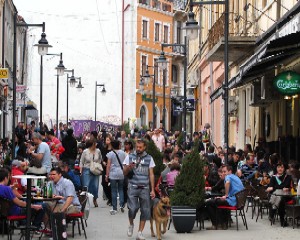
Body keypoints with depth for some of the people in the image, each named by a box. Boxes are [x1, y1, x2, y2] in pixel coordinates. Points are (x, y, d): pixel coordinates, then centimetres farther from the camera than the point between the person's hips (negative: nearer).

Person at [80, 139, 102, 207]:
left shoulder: (98, 151, 1)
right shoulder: (85, 152, -6)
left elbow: (100, 159, 20)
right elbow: (81, 162, 2)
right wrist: (81, 172, -1)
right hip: (87, 170, -3)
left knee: (95, 186, 5)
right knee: (86, 186, -7)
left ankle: (95, 200, 23)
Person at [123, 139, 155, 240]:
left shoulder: (149, 158, 8)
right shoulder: (129, 157, 7)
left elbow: (151, 175, 8)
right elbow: (124, 173, 8)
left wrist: (152, 190, 3)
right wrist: (128, 167, -15)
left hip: (144, 188, 2)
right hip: (133, 187, -2)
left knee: (145, 210, 0)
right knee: (133, 208, -14)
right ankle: (131, 224, 16)